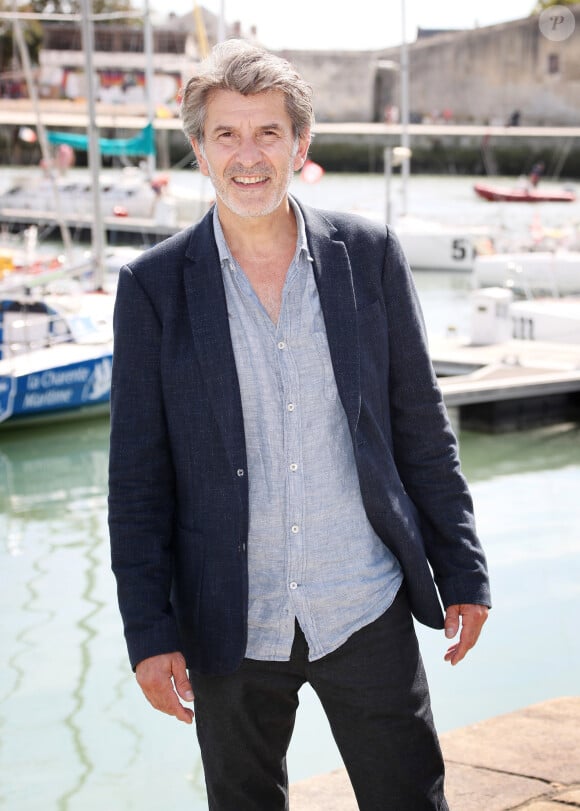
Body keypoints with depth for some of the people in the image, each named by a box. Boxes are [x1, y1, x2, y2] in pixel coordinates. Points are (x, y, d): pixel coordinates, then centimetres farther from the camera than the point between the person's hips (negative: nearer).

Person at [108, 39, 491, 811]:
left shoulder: (369, 254, -1)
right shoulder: (154, 285, -4)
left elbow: (422, 428, 5)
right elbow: (138, 475, -2)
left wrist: (462, 573, 4)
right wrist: (150, 631, -5)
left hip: (366, 611, 1)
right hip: (230, 627, 0)